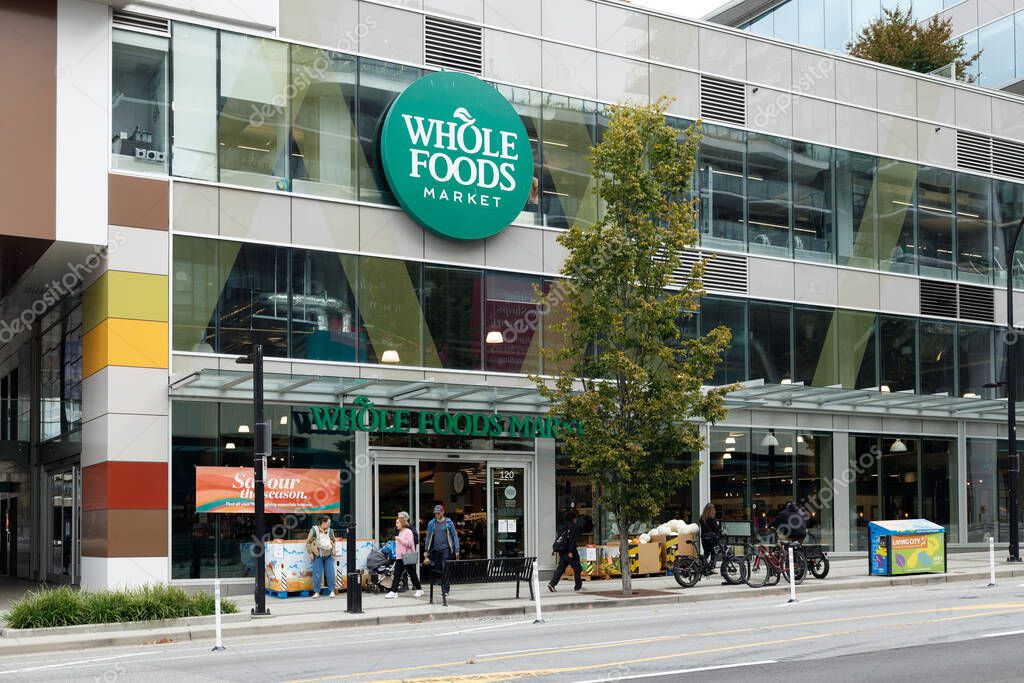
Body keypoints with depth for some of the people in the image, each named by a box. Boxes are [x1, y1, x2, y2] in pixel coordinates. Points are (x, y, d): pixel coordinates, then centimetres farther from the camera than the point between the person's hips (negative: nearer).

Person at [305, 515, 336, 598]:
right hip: (318, 555, -3)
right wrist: (310, 553, -5)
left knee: (330, 573, 0)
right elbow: (308, 542, -2)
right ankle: (316, 592, 7)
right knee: (317, 574, -2)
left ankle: (331, 591, 10)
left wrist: (333, 553, 12)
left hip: (328, 556, 3)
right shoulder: (314, 530, -6)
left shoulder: (330, 531, 6)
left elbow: (333, 542, 18)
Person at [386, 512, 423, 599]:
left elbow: (409, 544, -20)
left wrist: (400, 539, -18)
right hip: (399, 557, 8)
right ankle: (393, 592, -3)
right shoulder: (400, 532, 16)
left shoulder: (408, 532, -10)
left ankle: (419, 590, 16)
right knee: (397, 575, 0)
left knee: (412, 574, 3)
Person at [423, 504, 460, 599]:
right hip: (435, 550, 3)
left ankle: (445, 590, -10)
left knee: (445, 570, -12)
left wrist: (456, 550, -1)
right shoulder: (431, 523, 9)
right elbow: (428, 538, 13)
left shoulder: (448, 523, 2)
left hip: (446, 549, -3)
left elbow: (455, 536, 5)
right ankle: (443, 589, 12)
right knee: (438, 570, 4)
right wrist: (427, 551, 9)